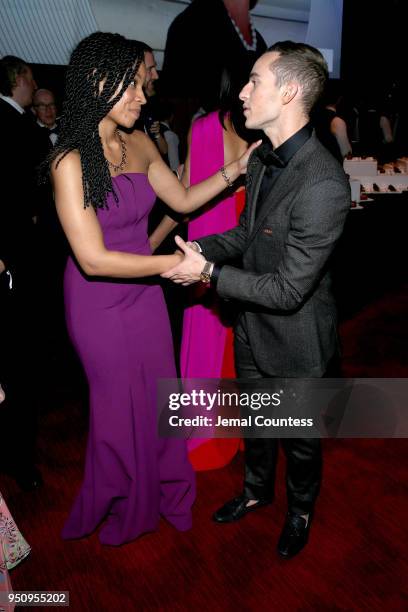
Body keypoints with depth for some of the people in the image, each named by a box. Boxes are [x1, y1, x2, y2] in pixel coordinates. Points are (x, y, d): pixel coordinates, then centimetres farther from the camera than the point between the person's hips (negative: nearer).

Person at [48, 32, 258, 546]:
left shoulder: (139, 144, 0)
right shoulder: (71, 159, -20)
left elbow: (183, 200, 11)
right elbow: (93, 259, -24)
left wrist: (235, 169, -1)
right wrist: (171, 263, -22)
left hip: (144, 293, 5)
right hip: (100, 303, -5)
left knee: (159, 395, 17)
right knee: (120, 404, 14)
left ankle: (165, 487, 45)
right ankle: (123, 505, 45)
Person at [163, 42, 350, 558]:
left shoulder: (323, 183, -31)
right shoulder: (263, 158, -3)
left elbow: (288, 289, -28)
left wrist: (208, 272, -21)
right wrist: (195, 248, -7)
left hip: (294, 344, -7)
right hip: (253, 330, 7)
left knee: (299, 438, 20)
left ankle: (300, 510, 50)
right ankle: (257, 490, 56)